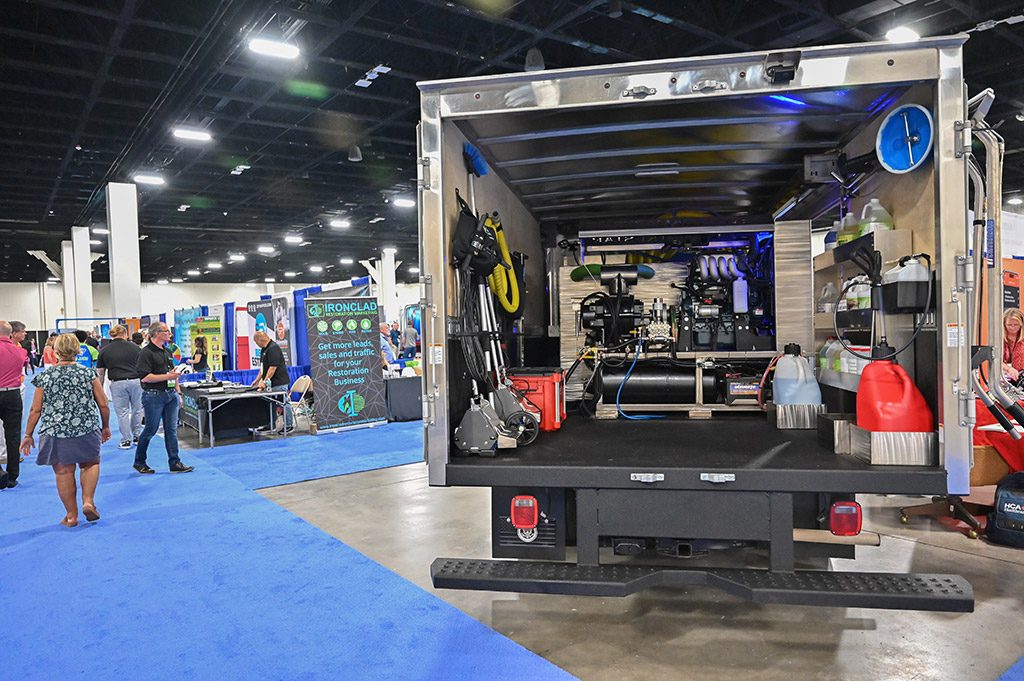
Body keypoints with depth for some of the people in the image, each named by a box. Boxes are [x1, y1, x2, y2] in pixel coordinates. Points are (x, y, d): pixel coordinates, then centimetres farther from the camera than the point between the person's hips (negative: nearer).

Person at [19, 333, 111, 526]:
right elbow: (103, 405, 0)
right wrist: (106, 427, 15)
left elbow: (35, 410, 2)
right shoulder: (88, 374, -3)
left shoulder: (45, 377, -1)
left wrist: (28, 435, 13)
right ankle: (88, 501, 3)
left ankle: (71, 515, 17)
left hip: (55, 433, 1)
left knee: (64, 472, 9)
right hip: (87, 430, 0)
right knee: (90, 464, 19)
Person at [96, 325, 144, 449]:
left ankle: (126, 440, 9)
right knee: (137, 409, 13)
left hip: (118, 383, -1)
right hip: (136, 381, 1)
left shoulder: (104, 350, 5)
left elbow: (100, 373, 10)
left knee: (122, 412, 6)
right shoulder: (134, 347, 4)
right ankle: (136, 436, 21)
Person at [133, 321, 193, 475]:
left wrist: (178, 392, 17)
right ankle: (139, 462, 19)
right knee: (151, 430, 2)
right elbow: (145, 377, -19)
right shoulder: (146, 353, -10)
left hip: (171, 394, 7)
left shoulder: (167, 352, 15)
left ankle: (175, 463, 7)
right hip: (154, 396, -7)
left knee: (171, 430, 5)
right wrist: (167, 376, -17)